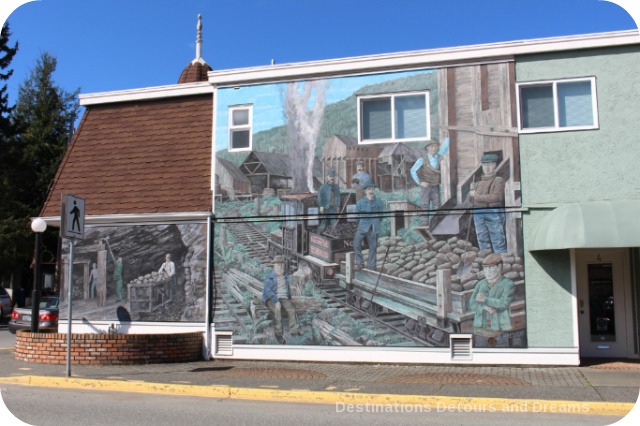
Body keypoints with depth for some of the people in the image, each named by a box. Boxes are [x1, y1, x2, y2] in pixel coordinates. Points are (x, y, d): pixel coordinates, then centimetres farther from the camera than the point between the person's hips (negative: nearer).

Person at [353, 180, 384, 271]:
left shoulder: (378, 202, 1)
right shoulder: (360, 203, -2)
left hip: (374, 228, 1)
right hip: (362, 227, -1)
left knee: (373, 247, 5)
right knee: (356, 243, -15)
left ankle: (371, 266, 16)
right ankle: (360, 263, -1)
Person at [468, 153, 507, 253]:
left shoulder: (498, 180, 0)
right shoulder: (479, 183, 18)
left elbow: (497, 197, -15)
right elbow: (471, 199, 19)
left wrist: (477, 196, -12)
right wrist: (471, 192, -4)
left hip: (493, 212, -6)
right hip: (478, 214, 6)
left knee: (498, 241, -6)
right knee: (483, 241, 12)